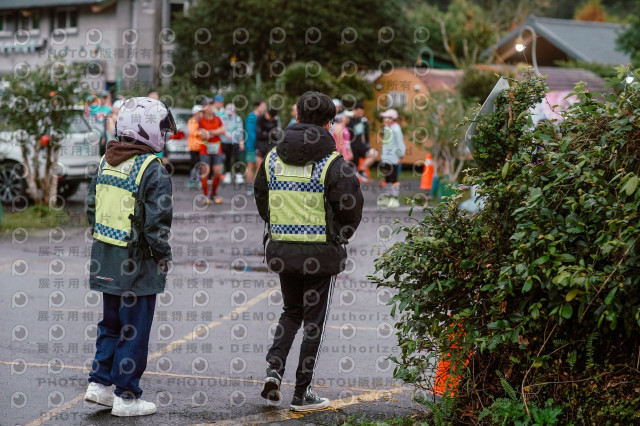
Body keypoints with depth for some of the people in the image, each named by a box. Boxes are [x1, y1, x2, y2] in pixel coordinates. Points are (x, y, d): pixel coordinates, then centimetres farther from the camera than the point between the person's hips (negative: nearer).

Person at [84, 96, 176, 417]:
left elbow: (91, 208, 13)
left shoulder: (105, 162, 7)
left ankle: (99, 384, 21)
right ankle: (126, 397, 9)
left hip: (105, 259, 7)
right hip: (137, 263, -7)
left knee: (111, 323, 21)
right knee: (134, 330, 3)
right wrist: (163, 255, -5)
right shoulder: (153, 170, -17)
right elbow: (156, 221, -19)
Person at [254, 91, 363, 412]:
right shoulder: (332, 162, -11)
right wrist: (340, 236, 6)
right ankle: (302, 394, 10)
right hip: (321, 253, -4)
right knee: (314, 319, 7)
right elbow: (351, 208, -13)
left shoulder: (273, 158, 3)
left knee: (291, 312, 22)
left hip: (282, 249, 4)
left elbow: (261, 201, 11)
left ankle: (274, 367, 1)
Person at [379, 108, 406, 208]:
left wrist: (400, 156, -12)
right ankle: (389, 198, 21)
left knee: (394, 179, -4)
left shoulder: (396, 129, -13)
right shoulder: (386, 128, 12)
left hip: (393, 159, -8)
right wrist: (382, 155, 20)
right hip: (386, 158, 8)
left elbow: (400, 143, -13)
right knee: (387, 178, 13)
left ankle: (395, 199, 0)